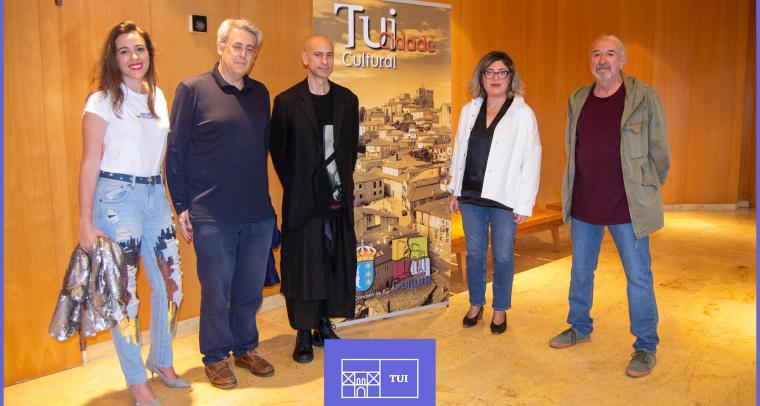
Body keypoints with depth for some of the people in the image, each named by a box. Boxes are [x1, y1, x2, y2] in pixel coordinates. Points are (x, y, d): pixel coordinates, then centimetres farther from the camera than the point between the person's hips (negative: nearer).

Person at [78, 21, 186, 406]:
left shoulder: (157, 96, 11)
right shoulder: (102, 100, -5)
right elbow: (90, 163, -8)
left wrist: (176, 201, 11)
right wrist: (85, 221, -10)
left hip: (155, 195, 6)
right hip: (116, 197, -6)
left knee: (170, 281, 10)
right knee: (124, 291, 0)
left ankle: (161, 360, 31)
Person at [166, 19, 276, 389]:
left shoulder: (260, 93, 11)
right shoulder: (193, 89, -4)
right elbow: (175, 151, -4)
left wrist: (266, 197, 10)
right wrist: (181, 206, -6)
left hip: (259, 214, 5)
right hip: (212, 217, -4)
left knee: (250, 289, 15)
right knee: (216, 290, 7)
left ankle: (245, 349, 33)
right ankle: (216, 357, 26)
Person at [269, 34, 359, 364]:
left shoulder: (347, 99, 9)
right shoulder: (287, 101, -2)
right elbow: (278, 150, 2)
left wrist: (344, 181, 8)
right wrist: (295, 186, 1)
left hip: (339, 198, 4)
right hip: (303, 200, -3)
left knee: (337, 262, 8)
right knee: (303, 265, 3)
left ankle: (324, 324, 25)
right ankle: (304, 333, 15)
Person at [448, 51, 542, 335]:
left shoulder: (523, 114, -6)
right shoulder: (469, 110, 6)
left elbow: (531, 160, -8)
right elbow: (459, 150, 11)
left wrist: (525, 204, -10)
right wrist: (454, 190, 10)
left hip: (504, 198, -3)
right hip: (471, 195, 4)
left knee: (503, 256, 7)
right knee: (474, 253, 14)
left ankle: (500, 309, 26)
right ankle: (476, 304, 32)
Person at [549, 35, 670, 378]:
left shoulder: (643, 97, -7)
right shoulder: (577, 99, 6)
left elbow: (659, 148, -1)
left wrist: (649, 191, 7)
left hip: (627, 207, -4)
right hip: (583, 205, 5)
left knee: (638, 277, 4)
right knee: (581, 271, 17)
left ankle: (646, 346, 19)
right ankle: (579, 328, 37)